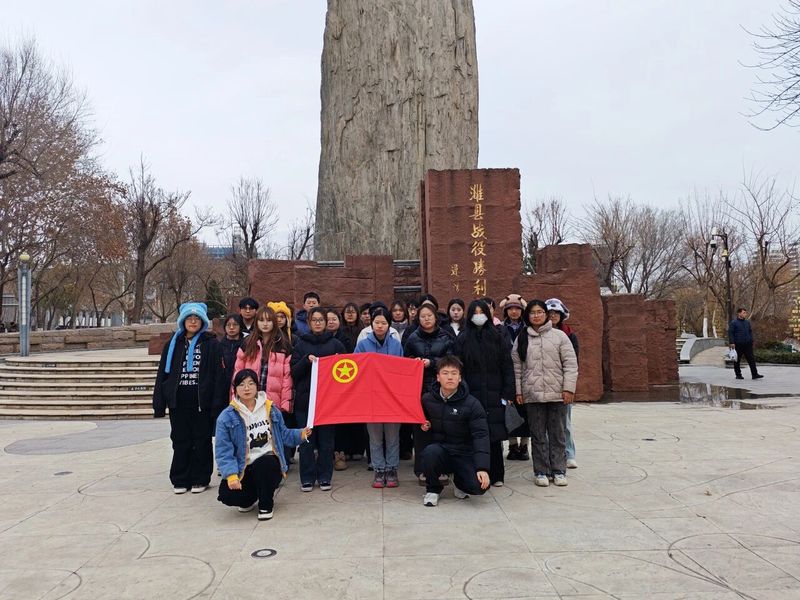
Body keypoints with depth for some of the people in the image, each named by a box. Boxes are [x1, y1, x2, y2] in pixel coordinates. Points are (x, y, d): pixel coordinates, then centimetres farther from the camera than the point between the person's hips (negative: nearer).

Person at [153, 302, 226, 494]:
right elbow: (162, 375, 8)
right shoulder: (173, 344, 10)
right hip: (178, 401, 3)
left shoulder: (211, 344, -1)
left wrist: (217, 403, -12)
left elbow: (219, 375, -5)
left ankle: (200, 479, 19)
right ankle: (180, 480, 21)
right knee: (180, 441, 9)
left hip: (202, 401, -3)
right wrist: (159, 404, 2)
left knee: (202, 441, 7)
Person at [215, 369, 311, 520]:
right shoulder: (227, 417, -5)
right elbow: (223, 451, -9)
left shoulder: (270, 409, 4)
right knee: (227, 494, -25)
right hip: (243, 468, 0)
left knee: (263, 464, -36)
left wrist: (301, 434, -6)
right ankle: (250, 499, 15)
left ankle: (266, 505, -5)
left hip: (269, 463, 0)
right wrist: (231, 475, -22)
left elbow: (283, 434, 12)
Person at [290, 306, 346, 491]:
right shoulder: (301, 343, 6)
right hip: (305, 398, 0)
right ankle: (307, 478, 13)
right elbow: (294, 372, 0)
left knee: (326, 439, 5)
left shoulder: (335, 343, 7)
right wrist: (306, 360, -16)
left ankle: (324, 477, 17)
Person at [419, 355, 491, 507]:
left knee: (479, 485, -24)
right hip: (439, 449, 1)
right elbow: (422, 421, 21)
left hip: (464, 455, -1)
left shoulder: (471, 404, -9)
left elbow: (481, 436, -15)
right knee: (430, 452, -35)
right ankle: (433, 489, -4)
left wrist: (482, 467, -26)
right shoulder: (427, 399, 0)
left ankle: (459, 482, 14)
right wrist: (425, 426, -5)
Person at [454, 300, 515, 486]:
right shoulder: (463, 339, 7)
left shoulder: (496, 337, 7)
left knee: (494, 435, 0)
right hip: (472, 395, 0)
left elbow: (507, 366, 5)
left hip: (494, 395, 1)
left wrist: (508, 393, -2)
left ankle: (496, 475, 13)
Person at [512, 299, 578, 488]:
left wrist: (569, 388, -7)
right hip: (532, 394, 1)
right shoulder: (521, 338, 7)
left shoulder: (559, 336, 2)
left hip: (557, 394, -1)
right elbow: (516, 367, 6)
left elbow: (570, 363, -1)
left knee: (557, 434, 8)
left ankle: (559, 470, 18)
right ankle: (541, 471, 16)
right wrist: (518, 391, 1)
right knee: (538, 435, 7)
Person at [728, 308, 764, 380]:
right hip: (738, 345, -4)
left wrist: (751, 341, 13)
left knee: (751, 359, -3)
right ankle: (738, 375, 14)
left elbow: (750, 332, 21)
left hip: (747, 344, 4)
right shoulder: (733, 323, -3)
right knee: (737, 360, 4)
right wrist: (732, 342, -15)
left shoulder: (747, 322, 13)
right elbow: (730, 333, -7)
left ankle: (754, 374, -2)